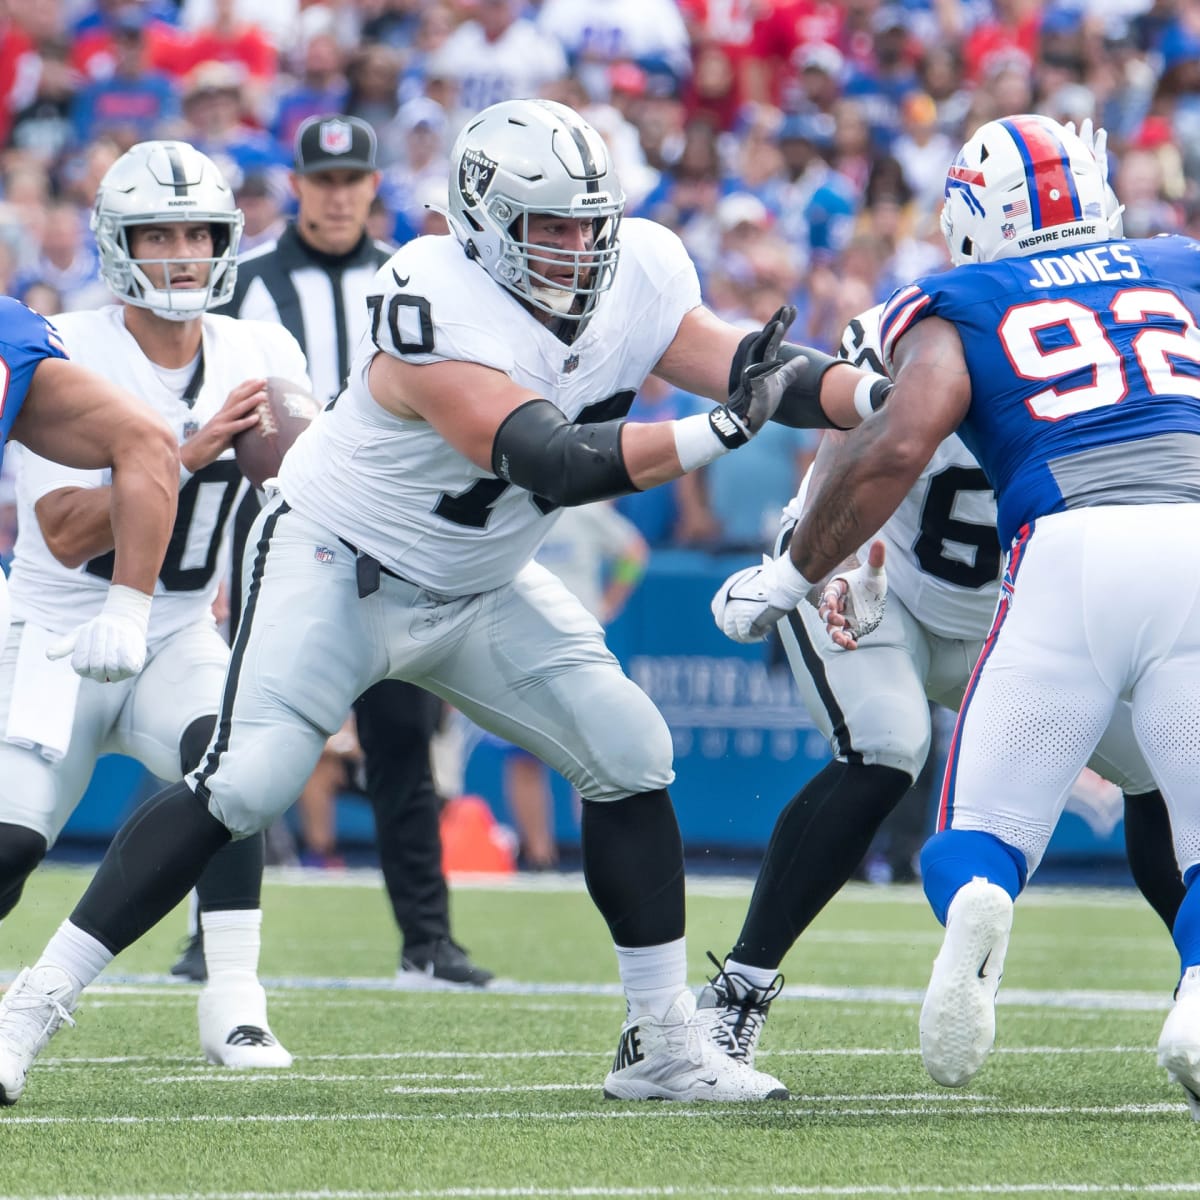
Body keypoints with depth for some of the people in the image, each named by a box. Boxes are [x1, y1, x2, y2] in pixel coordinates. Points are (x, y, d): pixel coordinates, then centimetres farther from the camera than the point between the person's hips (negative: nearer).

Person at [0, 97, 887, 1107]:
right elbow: (552, 462, -39)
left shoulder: (634, 282, -9)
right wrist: (714, 432, -47)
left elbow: (752, 369, -8)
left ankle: (663, 1044, 4)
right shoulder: (439, 309, -32)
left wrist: (879, 396, -26)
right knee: (246, 786, -19)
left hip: (478, 588, 7)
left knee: (630, 756, -4)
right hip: (338, 563, -7)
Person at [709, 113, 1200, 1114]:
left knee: (983, 834, 11)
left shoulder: (959, 309, 16)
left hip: (1072, 545, -2)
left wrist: (796, 573, 12)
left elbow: (898, 445, 0)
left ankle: (975, 908, -27)